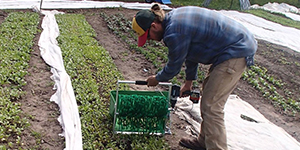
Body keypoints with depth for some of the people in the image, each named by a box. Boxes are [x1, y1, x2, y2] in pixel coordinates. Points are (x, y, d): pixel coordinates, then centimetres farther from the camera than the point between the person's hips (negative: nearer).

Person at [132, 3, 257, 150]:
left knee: (211, 107, -7)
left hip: (235, 53, -11)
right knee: (207, 98, 19)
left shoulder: (174, 33, -24)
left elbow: (173, 66, -7)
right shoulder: (175, 17, 8)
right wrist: (189, 80, 29)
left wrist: (157, 79, 13)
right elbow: (191, 52, 20)